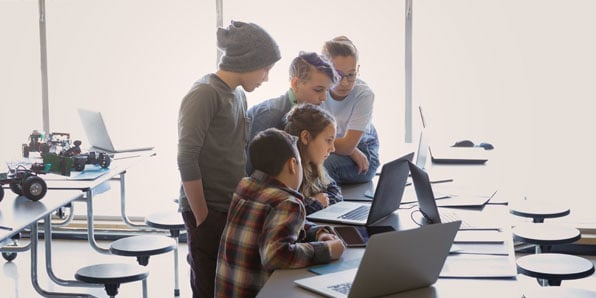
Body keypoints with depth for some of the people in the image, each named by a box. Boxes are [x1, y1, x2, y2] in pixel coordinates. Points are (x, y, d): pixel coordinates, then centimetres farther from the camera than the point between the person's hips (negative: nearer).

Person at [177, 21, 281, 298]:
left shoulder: (238, 94, 11)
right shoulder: (204, 94, -14)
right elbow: (187, 159, -17)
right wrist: (202, 218, -15)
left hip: (233, 209, 8)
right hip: (209, 212, -7)